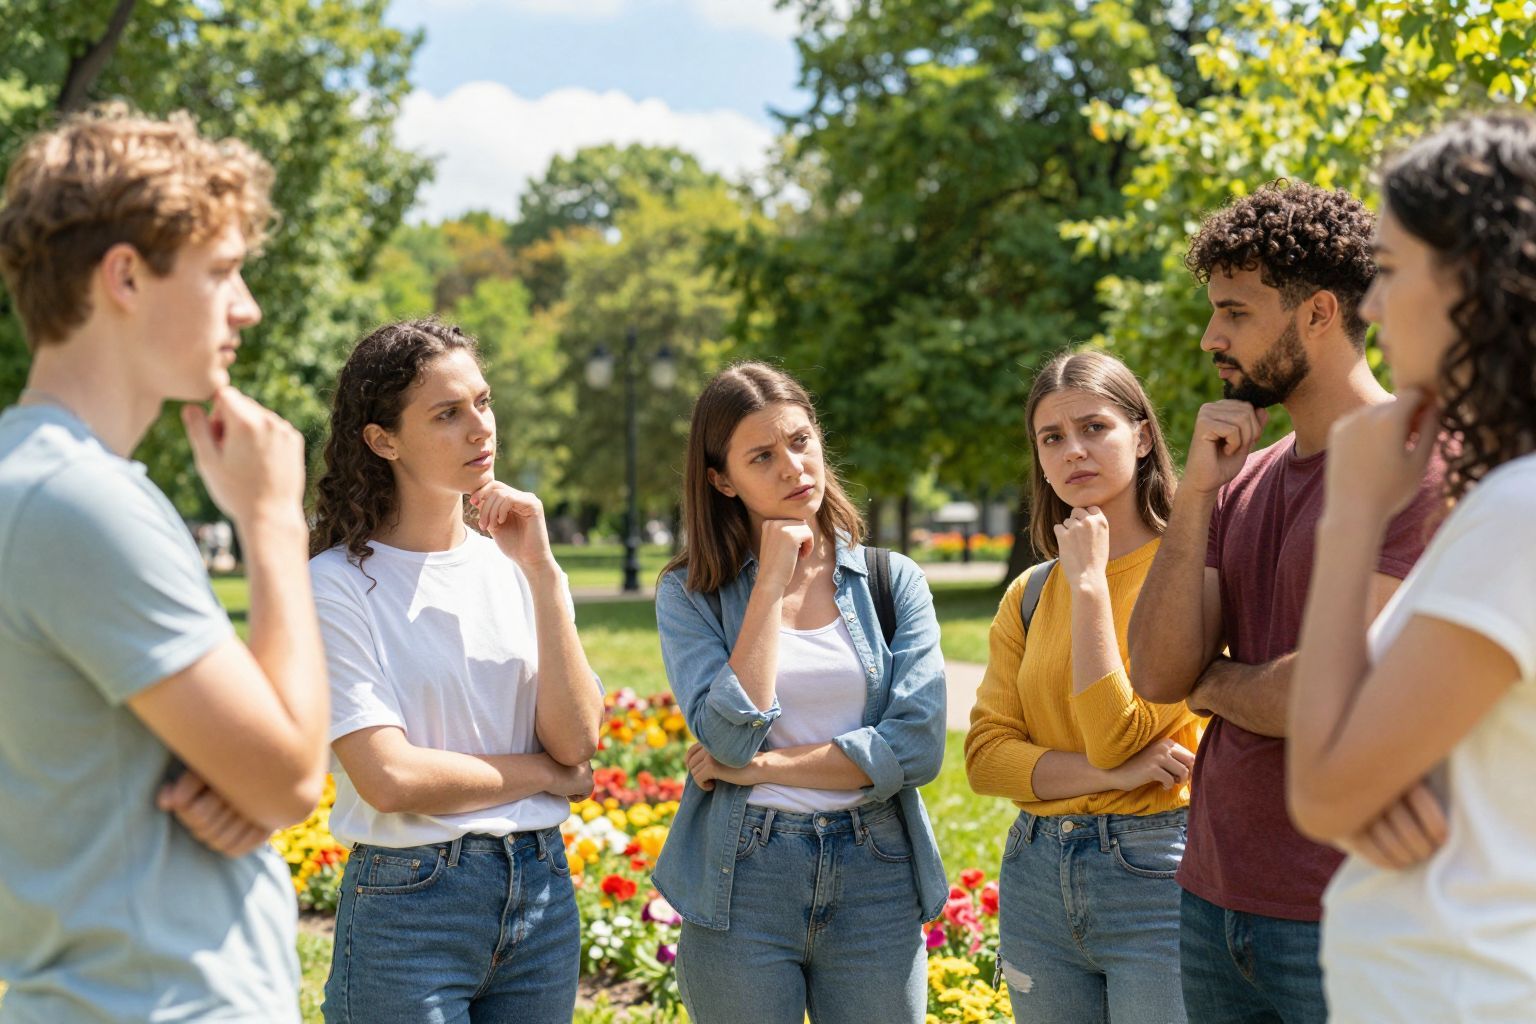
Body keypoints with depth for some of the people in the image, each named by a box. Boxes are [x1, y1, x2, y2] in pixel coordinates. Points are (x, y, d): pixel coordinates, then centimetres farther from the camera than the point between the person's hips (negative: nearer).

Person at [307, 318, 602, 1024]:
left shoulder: (513, 563, 6)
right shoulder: (337, 585, -10)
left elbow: (577, 740, -4)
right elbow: (388, 778, -16)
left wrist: (541, 572, -11)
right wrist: (545, 773, -4)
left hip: (543, 888, 5)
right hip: (410, 900, -5)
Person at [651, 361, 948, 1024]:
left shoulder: (893, 582, 3)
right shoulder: (691, 592, -1)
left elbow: (917, 746, -8)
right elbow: (731, 736, -15)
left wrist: (761, 766, -10)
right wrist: (771, 583, -11)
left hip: (877, 886, 1)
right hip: (742, 886, -1)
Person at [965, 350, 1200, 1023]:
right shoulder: (1030, 595, 9)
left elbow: (1117, 737, -16)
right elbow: (985, 754, 1)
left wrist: (1089, 582, -13)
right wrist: (1108, 774, -14)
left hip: (1154, 869, -5)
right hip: (1038, 875, 5)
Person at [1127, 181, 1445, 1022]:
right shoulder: (1245, 481, 9)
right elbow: (1156, 676, 1)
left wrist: (1215, 684, -1)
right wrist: (1196, 491, -6)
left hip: (1340, 919, -7)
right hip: (1214, 901, 7)